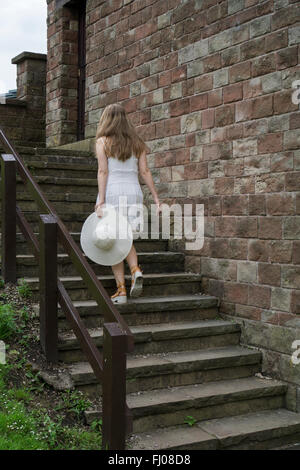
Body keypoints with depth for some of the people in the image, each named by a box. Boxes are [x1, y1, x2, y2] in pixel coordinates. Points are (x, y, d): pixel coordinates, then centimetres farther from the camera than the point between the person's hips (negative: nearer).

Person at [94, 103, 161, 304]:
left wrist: (100, 202, -12)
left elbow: (103, 171, -9)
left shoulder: (103, 141, 0)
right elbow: (145, 171, 5)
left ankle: (121, 289, 1)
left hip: (112, 193, -4)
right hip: (134, 192, 4)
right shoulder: (137, 142, 11)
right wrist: (156, 198, 6)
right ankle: (136, 270, -10)